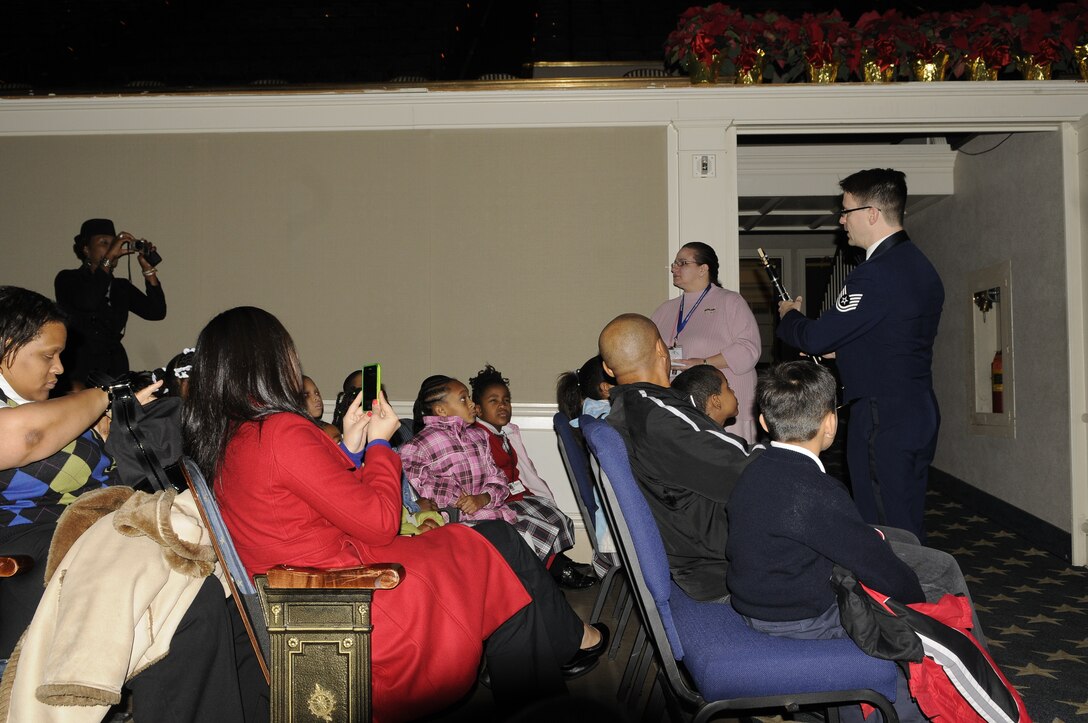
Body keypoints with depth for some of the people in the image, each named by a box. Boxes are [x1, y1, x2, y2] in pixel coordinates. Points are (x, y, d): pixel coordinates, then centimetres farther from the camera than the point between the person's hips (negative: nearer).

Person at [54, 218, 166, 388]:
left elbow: (157, 312, -1)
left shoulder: (122, 287, 12)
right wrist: (109, 258, -19)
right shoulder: (68, 279, 1)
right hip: (77, 367, -3)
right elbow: (87, 303, -22)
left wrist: (148, 269, -7)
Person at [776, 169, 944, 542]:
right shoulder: (919, 265, 12)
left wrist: (789, 316, 3)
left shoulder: (876, 274, -20)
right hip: (920, 412, 10)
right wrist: (839, 348, 15)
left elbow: (816, 338, -18)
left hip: (882, 420, -10)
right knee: (909, 524, 18)